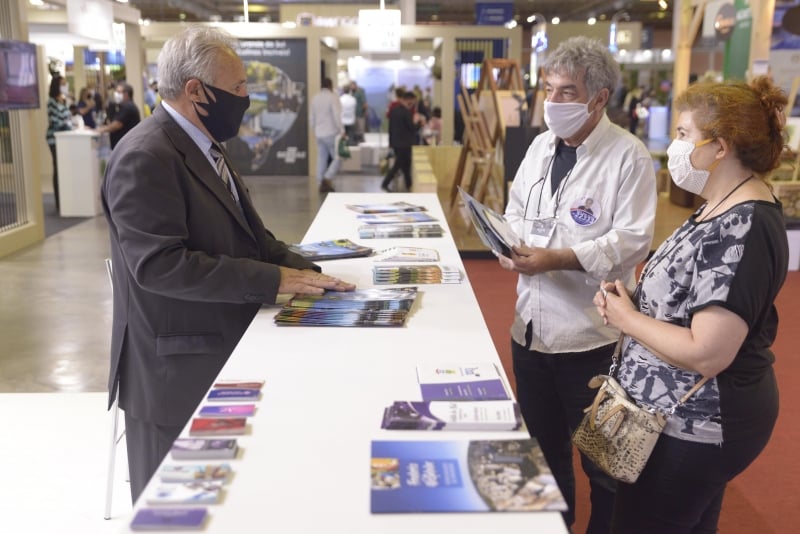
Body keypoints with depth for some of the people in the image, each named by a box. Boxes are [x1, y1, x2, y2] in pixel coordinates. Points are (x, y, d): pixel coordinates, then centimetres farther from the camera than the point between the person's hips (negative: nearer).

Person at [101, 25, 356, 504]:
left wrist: (304, 271, -6)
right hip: (179, 370, -9)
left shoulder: (205, 146, 10)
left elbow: (248, 235, 11)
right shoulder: (145, 158, -22)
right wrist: (272, 280, -27)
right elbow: (160, 264, -30)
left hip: (223, 355, 9)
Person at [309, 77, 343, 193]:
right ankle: (327, 179, -11)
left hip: (319, 134, 6)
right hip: (331, 133, -6)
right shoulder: (332, 97, -10)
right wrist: (342, 131, -13)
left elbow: (312, 118, 14)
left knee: (321, 159, 10)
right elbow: (337, 116, -17)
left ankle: (321, 184, 10)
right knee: (337, 158, 2)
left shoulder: (315, 98, 9)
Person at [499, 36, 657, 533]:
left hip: (590, 334, -6)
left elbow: (633, 240, -18)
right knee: (541, 447, 21)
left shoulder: (628, 155, -13)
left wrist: (558, 259, -26)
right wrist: (510, 243, -7)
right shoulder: (541, 145, 8)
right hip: (531, 325, 7)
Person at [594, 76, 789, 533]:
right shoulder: (728, 208, 6)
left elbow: (706, 354, -31)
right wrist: (632, 300, -3)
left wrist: (627, 318, -18)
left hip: (691, 428, -10)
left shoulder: (741, 229, -27)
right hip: (693, 416, 10)